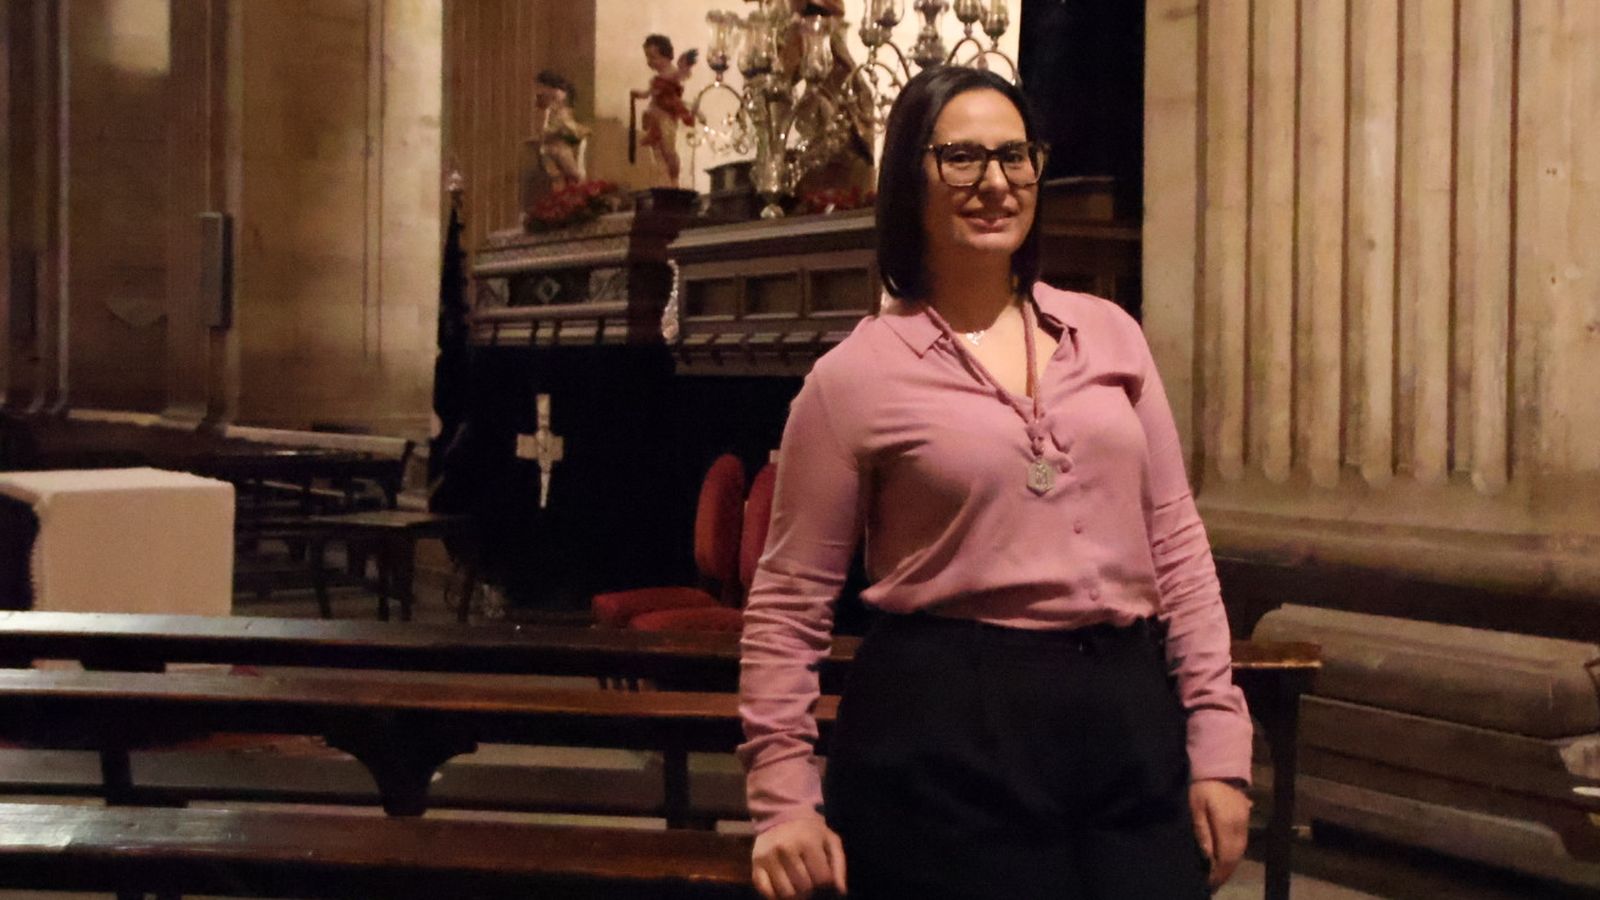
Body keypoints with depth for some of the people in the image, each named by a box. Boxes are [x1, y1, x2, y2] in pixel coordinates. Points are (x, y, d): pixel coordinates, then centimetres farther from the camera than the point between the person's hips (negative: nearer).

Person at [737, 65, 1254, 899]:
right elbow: (788, 602, -1)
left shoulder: (1108, 333, 9)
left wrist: (1217, 744, 4)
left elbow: (1175, 541, 9)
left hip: (1129, 713, 4)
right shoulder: (855, 376, -2)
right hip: (944, 733, -4)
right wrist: (784, 798, -7)